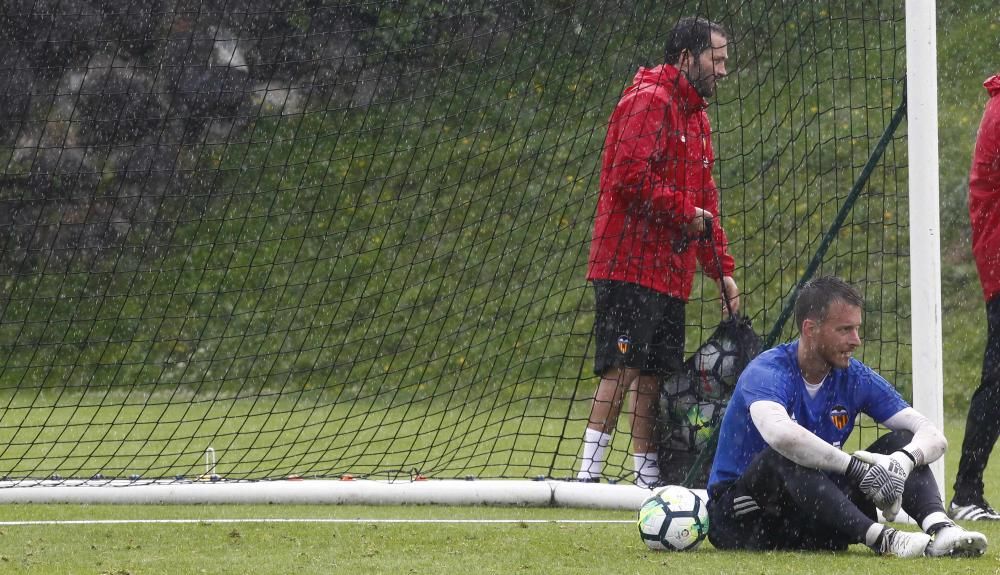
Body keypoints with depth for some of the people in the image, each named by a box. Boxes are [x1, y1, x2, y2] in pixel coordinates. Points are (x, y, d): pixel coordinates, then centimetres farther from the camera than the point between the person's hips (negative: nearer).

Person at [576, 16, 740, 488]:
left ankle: (648, 479, 11)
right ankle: (587, 475, -14)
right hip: (629, 266, -9)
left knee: (654, 376, 8)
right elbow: (630, 177, -21)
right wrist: (684, 211, -12)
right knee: (623, 369, -13)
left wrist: (721, 270, 19)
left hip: (669, 272, 9)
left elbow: (704, 197, 27)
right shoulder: (649, 101, -9)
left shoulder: (696, 117, 22)